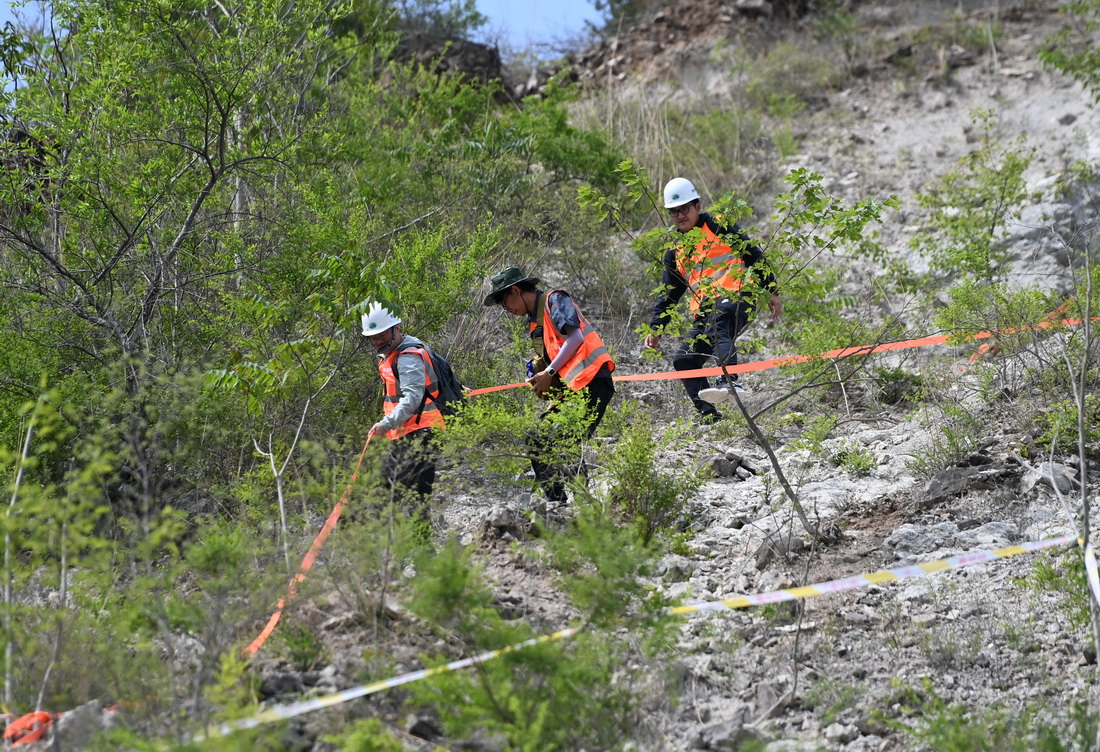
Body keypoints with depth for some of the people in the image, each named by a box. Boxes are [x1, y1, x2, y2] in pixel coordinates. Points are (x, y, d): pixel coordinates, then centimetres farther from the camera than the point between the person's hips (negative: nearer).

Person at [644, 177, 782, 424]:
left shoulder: (719, 227, 6)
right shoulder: (675, 251, 23)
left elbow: (754, 255, 5)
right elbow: (668, 293, 28)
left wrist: (772, 291, 0)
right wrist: (656, 329, 20)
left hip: (735, 298, -8)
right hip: (705, 311, 8)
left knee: (718, 327, -38)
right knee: (684, 360, -1)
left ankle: (729, 381, -59)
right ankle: (709, 417, 0)